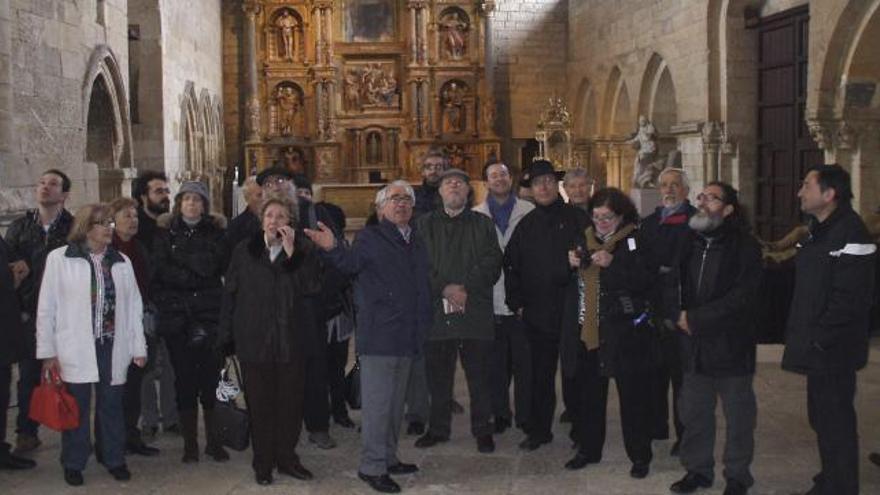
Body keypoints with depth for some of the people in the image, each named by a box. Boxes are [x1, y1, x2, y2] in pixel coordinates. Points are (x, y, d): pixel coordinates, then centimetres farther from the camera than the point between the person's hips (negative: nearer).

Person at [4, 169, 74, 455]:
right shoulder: (19, 228, 11)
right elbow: (9, 268, 8)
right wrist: (18, 309, -3)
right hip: (29, 315, 2)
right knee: (29, 376, 3)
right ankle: (26, 433, 13)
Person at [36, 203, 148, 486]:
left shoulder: (122, 262, 9)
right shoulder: (59, 259, -2)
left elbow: (133, 306, 9)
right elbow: (46, 308, -1)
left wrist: (138, 347, 5)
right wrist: (47, 351, -4)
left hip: (113, 349, 3)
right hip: (75, 350, -3)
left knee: (112, 406, 10)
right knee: (76, 407, 5)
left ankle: (115, 460, 24)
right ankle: (73, 464, 21)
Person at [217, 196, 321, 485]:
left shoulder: (303, 251, 1)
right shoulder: (244, 251, 5)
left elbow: (313, 287, -13)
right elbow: (230, 293, 6)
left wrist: (291, 253, -17)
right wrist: (226, 336, 2)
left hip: (291, 340, 0)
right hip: (254, 340, 0)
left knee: (291, 403, 7)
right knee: (260, 405, 5)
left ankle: (287, 458, 24)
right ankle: (263, 463, 17)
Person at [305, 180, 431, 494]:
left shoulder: (417, 244, 17)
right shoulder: (370, 237, -4)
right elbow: (351, 262, -23)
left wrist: (424, 326, 15)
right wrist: (333, 248, -44)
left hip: (407, 337, 7)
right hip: (378, 335, -7)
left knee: (395, 401, 17)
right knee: (377, 403, -5)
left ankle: (389, 458, 29)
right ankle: (372, 467, 3)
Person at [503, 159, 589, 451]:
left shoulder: (576, 219, 0)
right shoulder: (527, 225, 9)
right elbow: (511, 266, 12)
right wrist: (516, 303, 7)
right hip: (538, 313, 3)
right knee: (541, 375, 10)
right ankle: (539, 430, 21)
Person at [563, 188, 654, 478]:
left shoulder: (637, 240, -3)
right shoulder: (585, 239, 13)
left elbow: (645, 280, -14)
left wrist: (611, 264, -22)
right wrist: (571, 264, -3)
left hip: (624, 331, -5)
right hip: (586, 330, 5)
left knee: (632, 395, 2)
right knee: (588, 393, 12)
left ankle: (640, 455, 15)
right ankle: (588, 449, 26)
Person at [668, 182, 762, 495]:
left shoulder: (745, 246, -7)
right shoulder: (689, 243, 10)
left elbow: (741, 296, -15)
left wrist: (696, 318, -16)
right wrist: (678, 316, -3)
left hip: (731, 346, -4)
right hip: (694, 345, 4)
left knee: (738, 415, 7)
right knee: (694, 411, 10)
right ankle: (698, 469, 26)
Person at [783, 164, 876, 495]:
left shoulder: (850, 233, -18)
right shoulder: (818, 232, 13)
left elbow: (849, 298, -24)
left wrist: (819, 339, -20)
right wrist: (797, 332, 11)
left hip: (833, 351, -10)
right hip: (816, 348, 10)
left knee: (835, 421, 0)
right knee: (821, 417, 19)